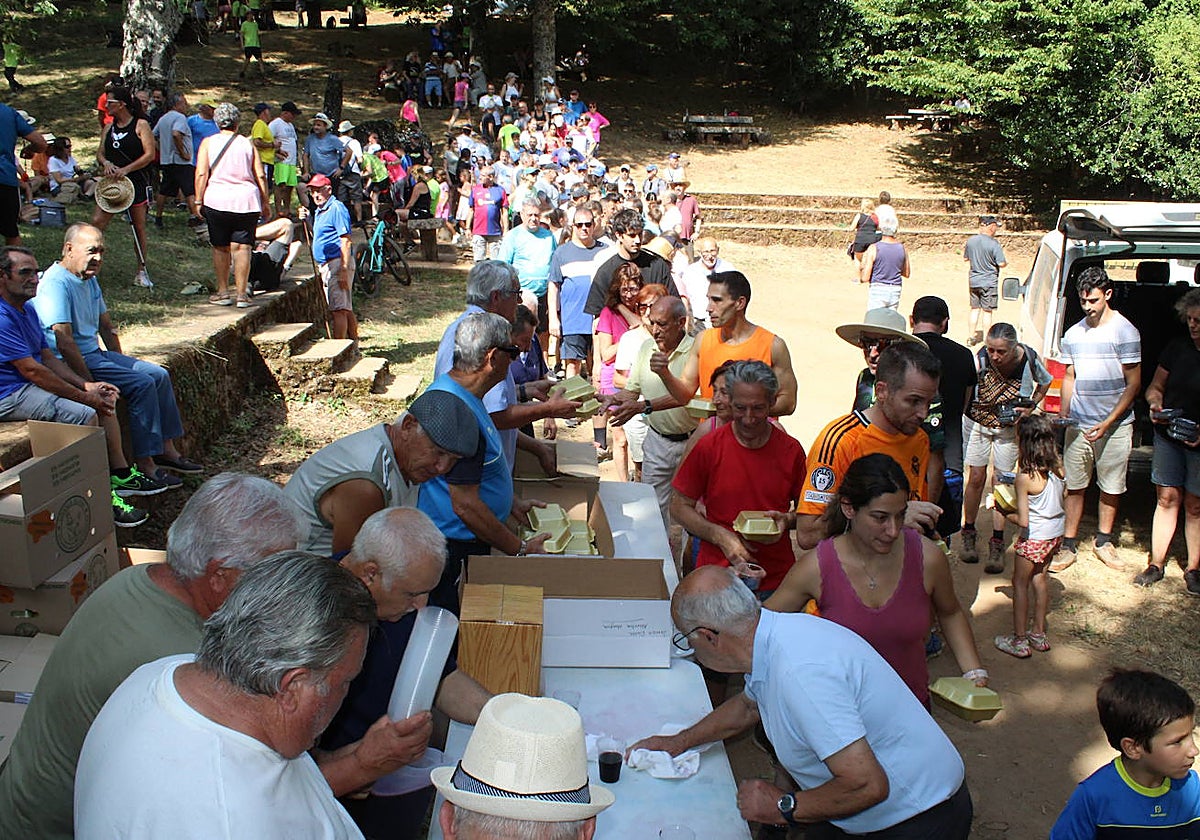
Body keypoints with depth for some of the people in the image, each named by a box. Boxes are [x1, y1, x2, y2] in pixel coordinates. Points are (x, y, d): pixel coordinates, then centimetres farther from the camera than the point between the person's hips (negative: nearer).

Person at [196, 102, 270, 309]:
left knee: (220, 248, 10)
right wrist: (266, 203, 12)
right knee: (242, 247, 0)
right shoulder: (248, 144, 7)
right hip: (247, 201, 0)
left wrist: (199, 200, 1)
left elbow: (201, 174, -4)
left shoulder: (208, 143, 4)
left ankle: (222, 292, 15)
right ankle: (242, 294, -2)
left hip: (217, 200, 0)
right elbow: (260, 176, 5)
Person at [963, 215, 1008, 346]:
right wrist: (1006, 260, 5)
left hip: (973, 281, 5)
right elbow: (1001, 264, -16)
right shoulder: (994, 244, -17)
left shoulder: (970, 240, -1)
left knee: (975, 308, 14)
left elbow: (965, 259, 11)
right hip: (989, 282, -5)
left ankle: (972, 337, 17)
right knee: (987, 311, 2)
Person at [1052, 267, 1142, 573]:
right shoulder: (1073, 334, 6)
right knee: (1074, 486, 5)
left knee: (1111, 487, 9)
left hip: (1115, 426, -3)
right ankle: (1069, 545, 14)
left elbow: (1134, 383, -7)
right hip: (1078, 424, 3)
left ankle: (1103, 542, 26)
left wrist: (1107, 423, -14)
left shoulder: (1124, 331, -8)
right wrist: (1063, 417, 2)